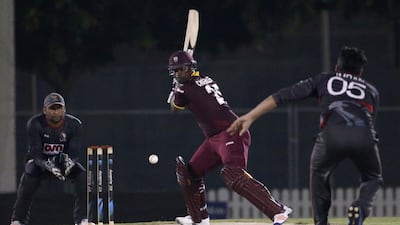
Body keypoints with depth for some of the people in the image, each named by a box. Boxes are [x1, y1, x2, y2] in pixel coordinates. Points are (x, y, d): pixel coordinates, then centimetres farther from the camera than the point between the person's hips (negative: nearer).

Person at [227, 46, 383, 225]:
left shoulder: (324, 80, 31)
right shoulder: (371, 90, 35)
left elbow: (283, 96, 22)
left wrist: (250, 117, 18)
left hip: (332, 134, 0)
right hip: (364, 135, 0)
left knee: (319, 173, 30)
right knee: (373, 178, 26)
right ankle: (361, 207, -5)